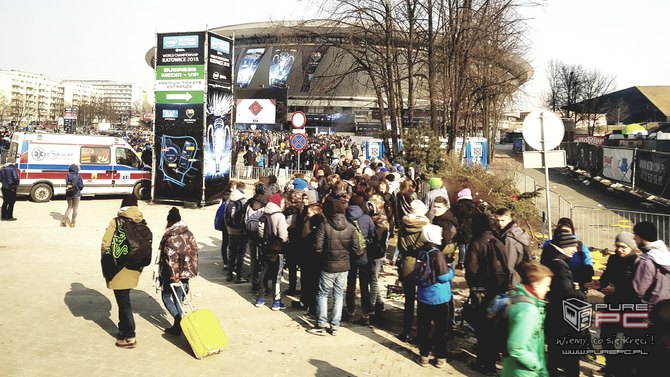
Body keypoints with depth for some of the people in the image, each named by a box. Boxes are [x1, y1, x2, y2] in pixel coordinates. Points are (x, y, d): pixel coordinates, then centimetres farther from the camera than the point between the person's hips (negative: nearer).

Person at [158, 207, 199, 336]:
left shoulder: (170, 237, -18)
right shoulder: (189, 234, 2)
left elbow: (171, 259, -21)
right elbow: (194, 252, 8)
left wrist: (174, 278, -18)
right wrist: (192, 270, 17)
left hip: (172, 274, -6)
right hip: (186, 272, 6)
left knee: (166, 297, 11)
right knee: (178, 299, 16)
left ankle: (180, 320, -4)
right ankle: (178, 326, 19)